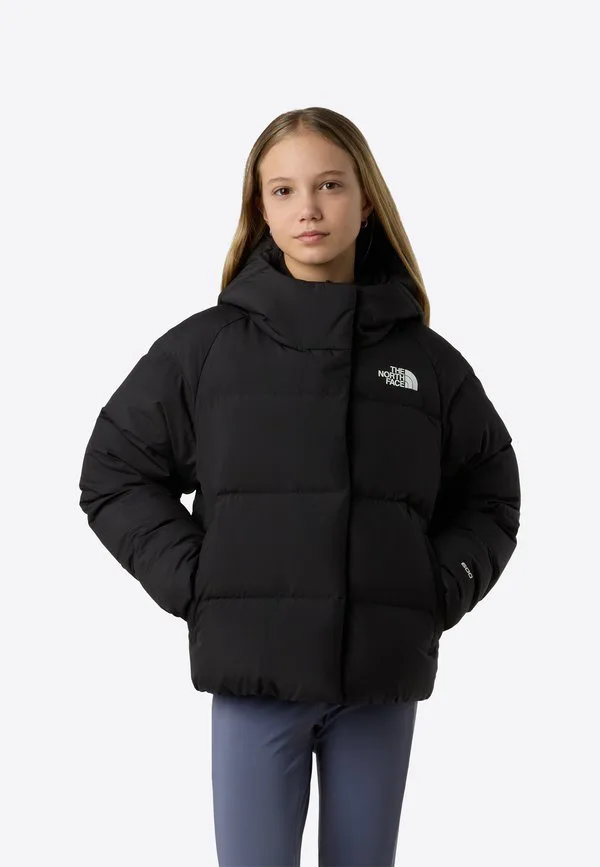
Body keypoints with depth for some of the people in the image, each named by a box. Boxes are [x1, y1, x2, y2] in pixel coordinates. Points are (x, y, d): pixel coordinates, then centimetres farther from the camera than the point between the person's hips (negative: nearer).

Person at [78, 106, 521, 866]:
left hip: (382, 677, 2)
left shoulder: (426, 359, 5)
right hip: (253, 672, -1)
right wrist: (192, 582, -6)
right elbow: (115, 474, 5)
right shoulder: (204, 347, 0)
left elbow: (489, 497, 14)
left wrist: (441, 589, -1)